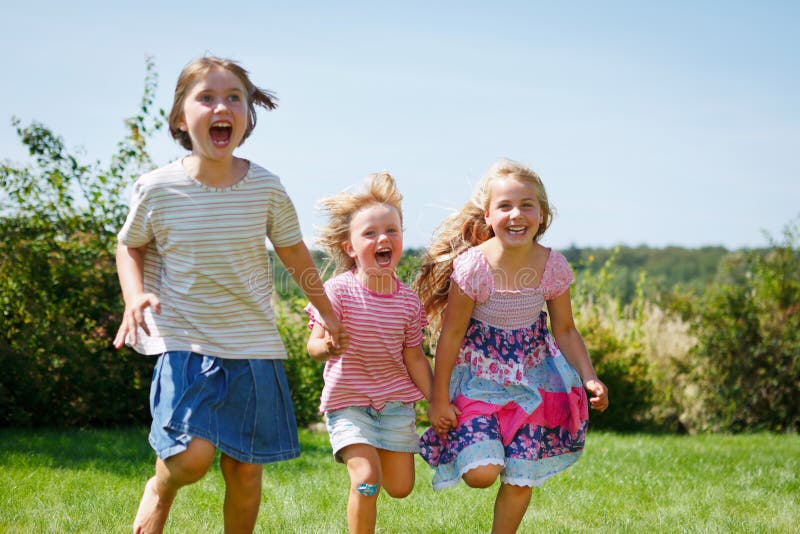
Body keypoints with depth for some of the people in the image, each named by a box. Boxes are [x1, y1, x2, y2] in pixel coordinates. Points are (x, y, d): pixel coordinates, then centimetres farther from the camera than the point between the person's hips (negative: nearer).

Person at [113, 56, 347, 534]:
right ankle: (159, 490, 15)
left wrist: (329, 315, 19)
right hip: (184, 342, -2)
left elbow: (295, 255, 11)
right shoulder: (157, 189, -9)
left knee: (245, 469, 6)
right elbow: (131, 248, 9)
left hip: (253, 346, 2)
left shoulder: (266, 188, -5)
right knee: (193, 456, -20)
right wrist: (135, 298, -10)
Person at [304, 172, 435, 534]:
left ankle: (383, 451, 41)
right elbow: (314, 345, -17)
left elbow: (414, 358, 3)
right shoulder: (338, 291, -16)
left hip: (396, 400, 4)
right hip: (348, 401, -4)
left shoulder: (408, 301, -5)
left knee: (400, 488, 8)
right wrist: (327, 347, -40)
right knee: (366, 479, -19)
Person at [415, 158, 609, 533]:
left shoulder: (553, 266, -11)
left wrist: (589, 378, -11)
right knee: (481, 473, -15)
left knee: (520, 480, 3)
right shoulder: (473, 266, -21)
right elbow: (451, 336, -12)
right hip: (478, 375, -3)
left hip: (531, 377, 3)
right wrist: (439, 399, -7)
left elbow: (565, 330, 3)